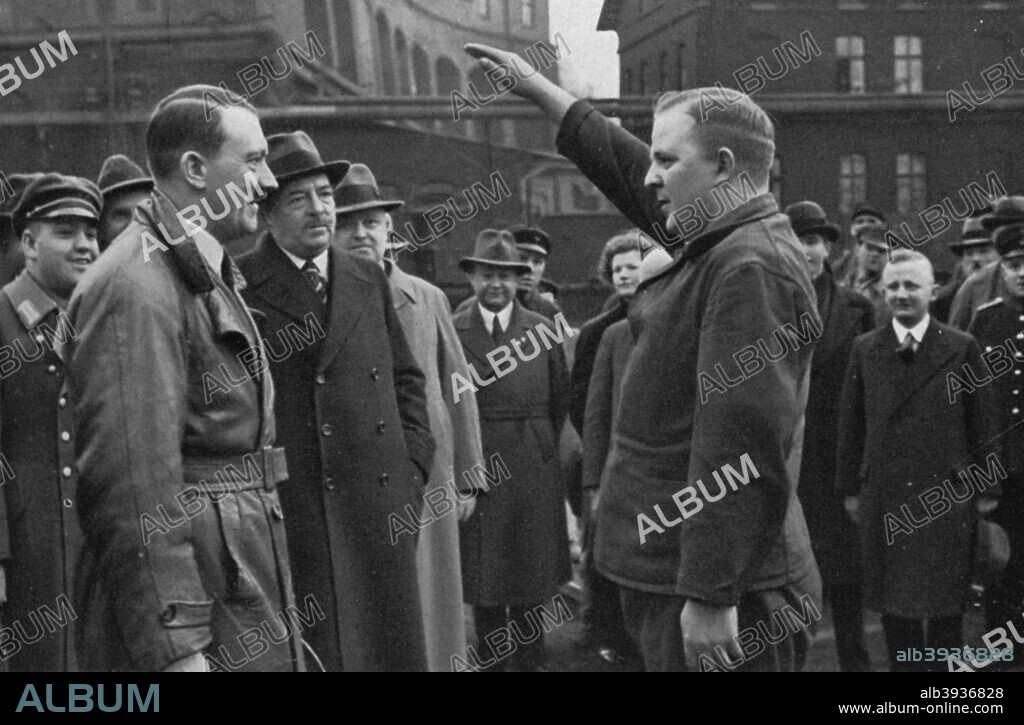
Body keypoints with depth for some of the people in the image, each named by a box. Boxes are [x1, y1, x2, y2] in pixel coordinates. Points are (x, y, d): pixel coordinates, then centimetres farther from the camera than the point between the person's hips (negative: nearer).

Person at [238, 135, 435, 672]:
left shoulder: (369, 281, 13)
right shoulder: (237, 289, -3)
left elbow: (405, 380, 18)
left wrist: (412, 465, 8)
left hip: (378, 507, 5)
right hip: (282, 513, -4)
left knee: (389, 647, 8)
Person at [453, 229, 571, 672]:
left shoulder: (541, 329, 2)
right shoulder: (452, 331, -3)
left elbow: (561, 400, 8)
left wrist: (540, 445, 7)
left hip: (532, 469, 1)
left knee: (531, 573, 9)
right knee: (482, 582, 6)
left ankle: (529, 660, 21)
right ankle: (492, 661, 18)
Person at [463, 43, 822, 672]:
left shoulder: (750, 269, -19)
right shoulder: (718, 247, 11)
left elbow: (740, 451, -25)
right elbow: (626, 172, 26)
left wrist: (709, 599, -26)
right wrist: (538, 89, 33)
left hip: (711, 592, -10)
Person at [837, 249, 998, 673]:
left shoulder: (962, 348, 1)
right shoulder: (865, 350, 6)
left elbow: (982, 423, 2)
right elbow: (851, 425, 7)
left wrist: (986, 489, 1)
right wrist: (850, 488, 6)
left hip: (947, 493, -2)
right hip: (884, 495, 2)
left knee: (946, 604, 5)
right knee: (892, 605, 7)